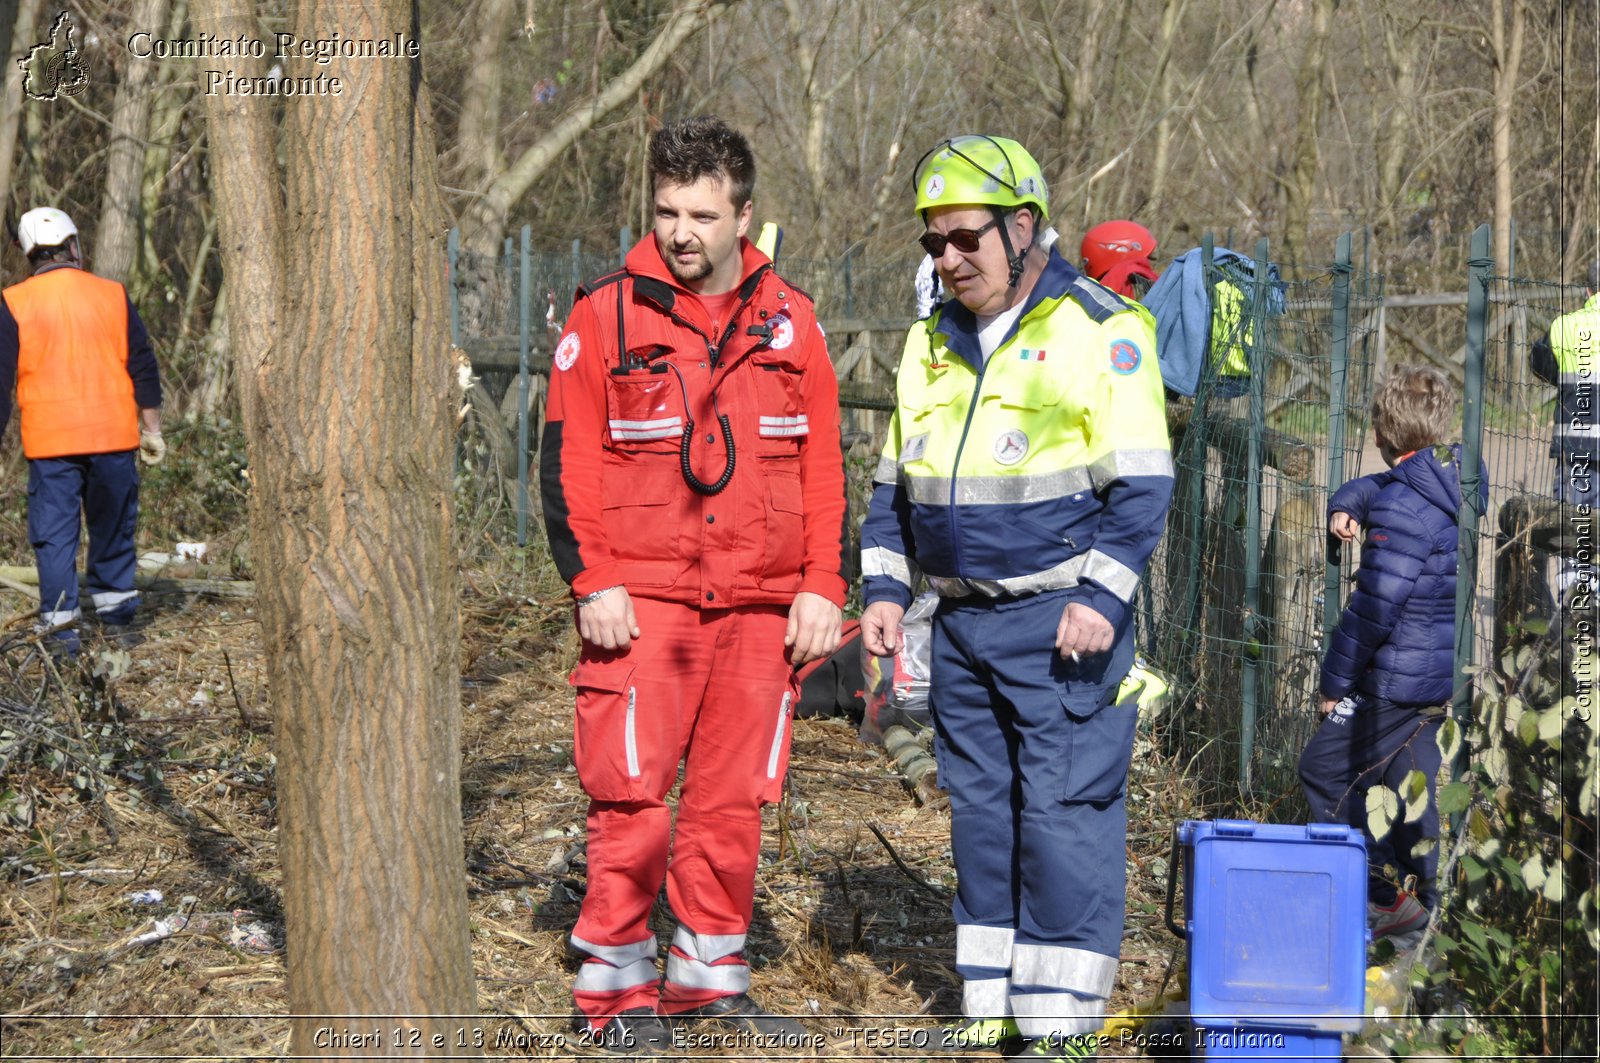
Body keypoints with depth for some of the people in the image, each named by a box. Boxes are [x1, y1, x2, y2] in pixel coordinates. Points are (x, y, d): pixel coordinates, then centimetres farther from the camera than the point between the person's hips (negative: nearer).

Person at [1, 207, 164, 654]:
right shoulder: (113, 295, 3)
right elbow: (144, 369, 5)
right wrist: (151, 429, 12)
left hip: (49, 443, -2)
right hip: (113, 437, 2)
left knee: (54, 535, 3)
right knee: (113, 528, 14)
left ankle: (61, 626, 0)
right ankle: (116, 614, 21)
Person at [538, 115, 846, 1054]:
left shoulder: (791, 320, 9)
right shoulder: (607, 316, 0)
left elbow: (823, 465, 11)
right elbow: (567, 461, -1)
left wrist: (821, 587, 3)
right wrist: (592, 582, -9)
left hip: (763, 607, 3)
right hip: (641, 605, -3)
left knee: (734, 799, 8)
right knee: (632, 795, -4)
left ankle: (711, 976, 20)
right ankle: (618, 985, 6)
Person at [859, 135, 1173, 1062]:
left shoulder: (1100, 332, -7)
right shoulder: (932, 344, 14)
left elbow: (1141, 484, -10)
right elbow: (896, 482, 21)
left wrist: (1101, 595, -17)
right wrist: (885, 587, 10)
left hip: (1062, 623, -7)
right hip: (963, 620, 7)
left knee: (1065, 809, -6)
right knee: (980, 808, 10)